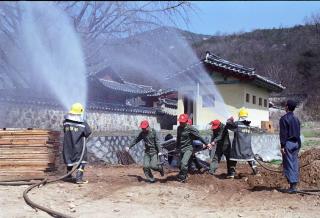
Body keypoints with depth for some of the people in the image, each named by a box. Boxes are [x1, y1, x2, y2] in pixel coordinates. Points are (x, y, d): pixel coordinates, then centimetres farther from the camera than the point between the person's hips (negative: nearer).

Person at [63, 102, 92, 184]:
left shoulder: (66, 121, 0)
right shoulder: (82, 122, -12)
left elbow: (65, 131, 7)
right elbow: (88, 131, -12)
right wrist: (84, 136, 7)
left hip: (68, 144, 5)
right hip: (78, 145, -5)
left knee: (69, 158, 21)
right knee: (81, 160, 3)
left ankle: (69, 176, 34)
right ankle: (79, 178, -7)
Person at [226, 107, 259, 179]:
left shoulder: (237, 124, -9)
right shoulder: (249, 125, 5)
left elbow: (228, 125, -5)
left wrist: (229, 120, 16)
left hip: (238, 146, -4)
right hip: (247, 146, 4)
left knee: (233, 159, 5)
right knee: (251, 158, 13)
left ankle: (232, 173, 2)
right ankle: (256, 172, 13)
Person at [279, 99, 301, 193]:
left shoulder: (284, 118, -11)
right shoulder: (296, 119, 13)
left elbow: (283, 133, -15)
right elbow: (298, 133, 17)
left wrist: (282, 146, -14)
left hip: (288, 143, -7)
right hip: (296, 143, 7)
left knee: (289, 164, -4)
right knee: (295, 164, 9)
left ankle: (292, 186, -6)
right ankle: (294, 184, 13)